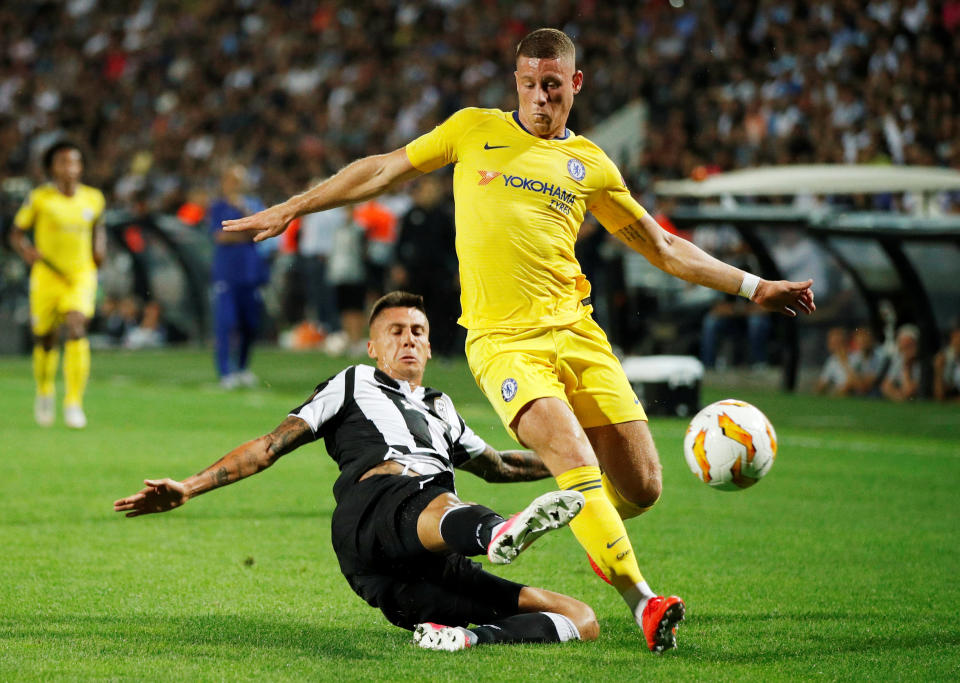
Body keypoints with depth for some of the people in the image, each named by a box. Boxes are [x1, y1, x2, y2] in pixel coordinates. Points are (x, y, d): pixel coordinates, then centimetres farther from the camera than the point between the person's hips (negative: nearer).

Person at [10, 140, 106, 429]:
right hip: (47, 275, 0)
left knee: (77, 330, -21)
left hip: (81, 276, 0)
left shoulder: (93, 198, 4)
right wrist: (26, 251, -17)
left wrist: (100, 248, 4)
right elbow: (16, 233, 4)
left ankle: (74, 403, -20)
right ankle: (44, 393, 39)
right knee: (44, 340, 9)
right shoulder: (39, 198, -4)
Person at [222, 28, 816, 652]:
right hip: (502, 339, -3)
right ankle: (641, 600, -18)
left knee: (642, 487, -5)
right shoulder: (474, 130, 10)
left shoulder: (591, 165, 14)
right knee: (577, 462, -24)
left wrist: (752, 286, 16)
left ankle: (600, 535, 30)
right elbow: (386, 170, 17)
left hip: (576, 329, 3)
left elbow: (663, 247, 20)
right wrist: (290, 209, 16)